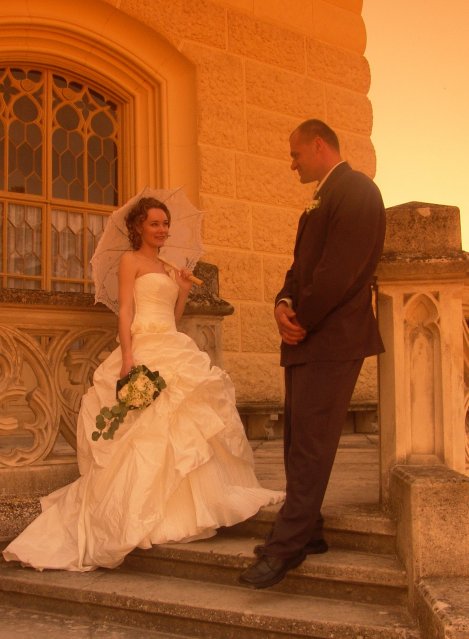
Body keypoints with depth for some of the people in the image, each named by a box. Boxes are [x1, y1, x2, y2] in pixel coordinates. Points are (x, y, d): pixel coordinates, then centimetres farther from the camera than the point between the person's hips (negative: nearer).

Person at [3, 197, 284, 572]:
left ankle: (176, 507, 13)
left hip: (173, 349, 8)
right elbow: (125, 311, -9)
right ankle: (140, 514, -9)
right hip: (145, 350, -8)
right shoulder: (131, 260, 2)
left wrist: (183, 291, 10)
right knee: (148, 428, -13)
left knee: (181, 423, 5)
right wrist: (128, 356, -20)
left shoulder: (166, 269, 24)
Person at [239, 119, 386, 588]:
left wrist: (301, 319, -13)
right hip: (306, 339, 10)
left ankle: (288, 545, -2)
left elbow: (342, 268, -20)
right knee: (300, 441, 12)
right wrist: (284, 304, 0)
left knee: (308, 444, -7)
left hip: (331, 339, -10)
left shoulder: (356, 189, -9)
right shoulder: (321, 200, 21)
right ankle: (306, 531, 20)